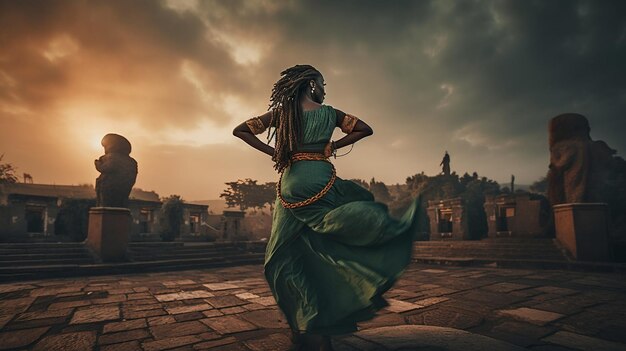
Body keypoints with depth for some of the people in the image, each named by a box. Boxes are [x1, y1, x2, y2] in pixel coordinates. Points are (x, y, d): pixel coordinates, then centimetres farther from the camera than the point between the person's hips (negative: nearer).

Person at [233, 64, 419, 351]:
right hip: (319, 180, -3)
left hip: (290, 184, 3)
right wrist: (332, 147, 11)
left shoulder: (281, 112, 12)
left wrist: (272, 152, 11)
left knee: (286, 257, 9)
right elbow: (365, 129, 10)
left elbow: (240, 130, 14)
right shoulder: (329, 113, 7)